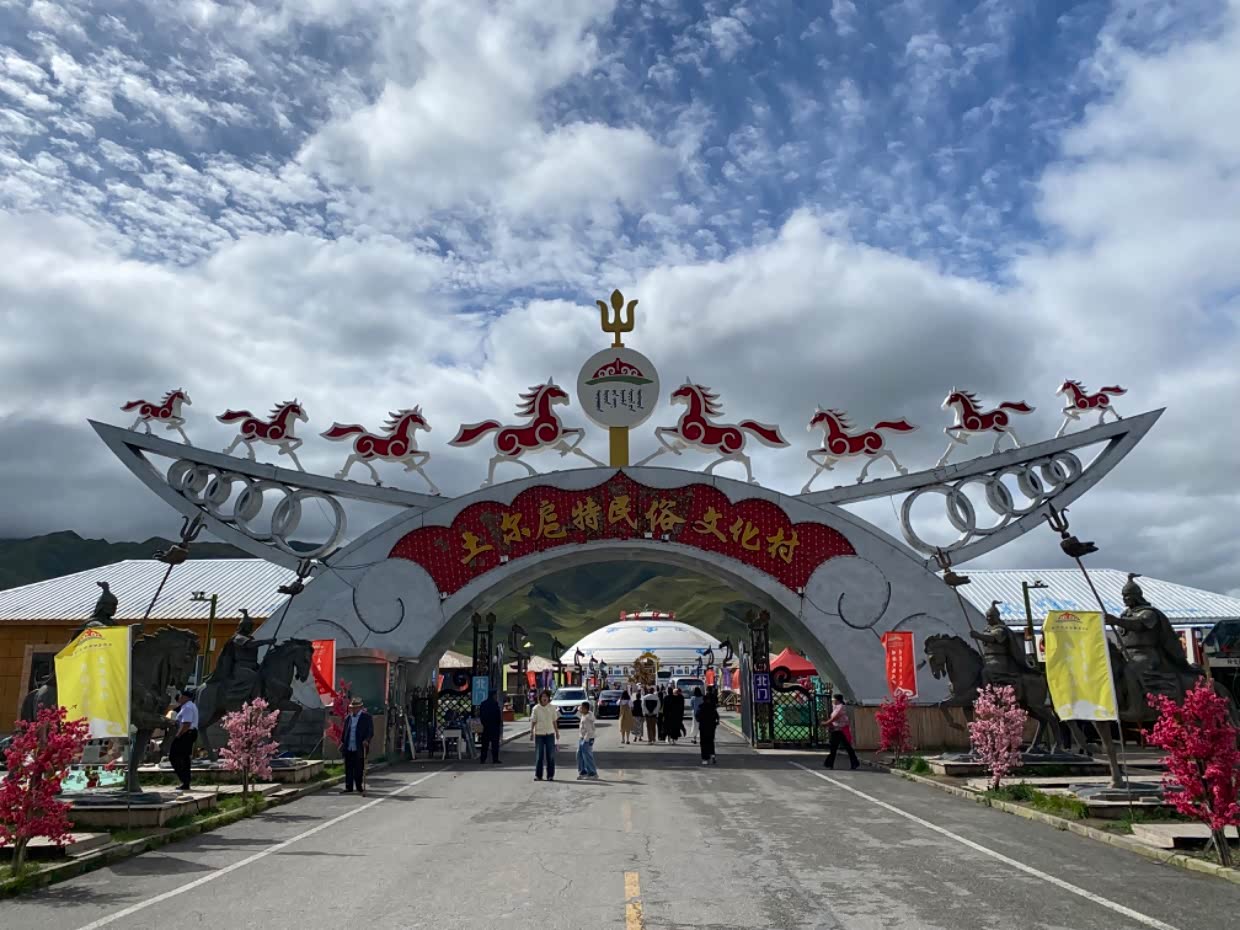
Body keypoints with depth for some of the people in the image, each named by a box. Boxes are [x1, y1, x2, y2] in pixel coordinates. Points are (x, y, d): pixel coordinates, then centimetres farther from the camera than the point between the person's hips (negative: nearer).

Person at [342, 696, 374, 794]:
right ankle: (349, 787, 15)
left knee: (359, 769, 2)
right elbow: (344, 732, 20)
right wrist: (342, 742, 9)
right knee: (348, 769, 6)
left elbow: (371, 732, -5)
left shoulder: (366, 717, 0)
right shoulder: (347, 718, 14)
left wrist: (367, 740, -20)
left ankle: (359, 787, 13)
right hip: (348, 749, 4)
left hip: (359, 749, -4)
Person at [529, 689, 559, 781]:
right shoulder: (536, 708, -1)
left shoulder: (552, 708, 4)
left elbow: (554, 721, 10)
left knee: (550, 755, 3)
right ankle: (538, 775, 9)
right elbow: (533, 722, 2)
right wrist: (531, 733, -4)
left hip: (550, 734, 1)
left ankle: (550, 775, 10)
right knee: (539, 755, 2)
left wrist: (557, 732, 10)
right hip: (539, 734, -1)